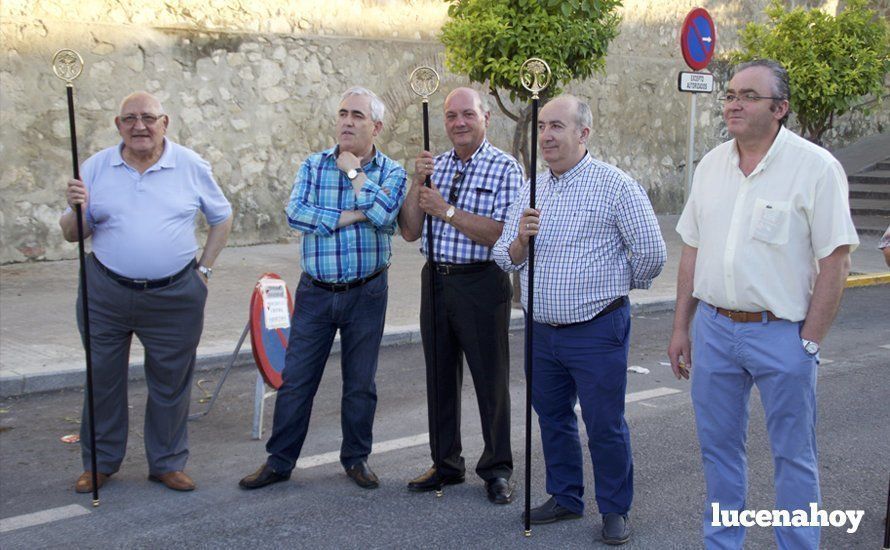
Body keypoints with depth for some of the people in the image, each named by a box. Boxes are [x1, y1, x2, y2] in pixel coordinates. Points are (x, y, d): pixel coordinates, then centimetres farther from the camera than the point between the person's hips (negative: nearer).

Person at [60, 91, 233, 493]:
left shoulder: (191, 166, 0)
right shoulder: (96, 167, 2)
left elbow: (221, 218, 10)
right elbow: (71, 234, 6)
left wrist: (204, 269, 3)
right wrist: (77, 210, -16)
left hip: (174, 296, -1)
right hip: (106, 294, 1)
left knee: (171, 384, 9)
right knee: (102, 381, 10)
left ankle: (167, 463, 25)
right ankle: (100, 463, 27)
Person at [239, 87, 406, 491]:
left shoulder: (391, 172, 0)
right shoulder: (314, 165, 3)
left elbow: (383, 212, -21)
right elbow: (295, 213, -12)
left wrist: (354, 171, -11)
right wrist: (351, 216, -15)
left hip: (366, 294, -1)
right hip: (315, 291, 1)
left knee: (360, 383, 10)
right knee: (295, 379, 4)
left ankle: (356, 458, 26)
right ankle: (279, 460, 16)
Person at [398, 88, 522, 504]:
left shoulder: (505, 168, -6)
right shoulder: (434, 167, 11)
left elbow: (501, 235, -17)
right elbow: (410, 232, 5)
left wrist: (447, 211, -18)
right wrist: (417, 184, -8)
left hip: (482, 283, -5)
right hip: (435, 279, 5)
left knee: (490, 377, 2)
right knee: (440, 375, 12)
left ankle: (496, 470, 16)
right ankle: (446, 464, 25)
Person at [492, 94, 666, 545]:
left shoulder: (615, 186, -10)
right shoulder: (531, 189, 9)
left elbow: (651, 253, -8)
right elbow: (504, 258, 9)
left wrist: (615, 285, 8)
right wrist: (520, 240, -13)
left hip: (596, 331, -6)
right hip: (542, 330, 6)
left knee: (604, 424, 2)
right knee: (552, 417, 17)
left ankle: (615, 509, 19)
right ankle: (564, 497, 33)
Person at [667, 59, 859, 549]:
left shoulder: (816, 167, -10)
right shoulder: (711, 165, 7)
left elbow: (835, 260, -10)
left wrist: (809, 341, -12)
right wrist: (681, 327, 10)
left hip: (781, 332, -5)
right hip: (713, 327, 5)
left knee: (793, 456, 8)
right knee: (718, 447, 15)